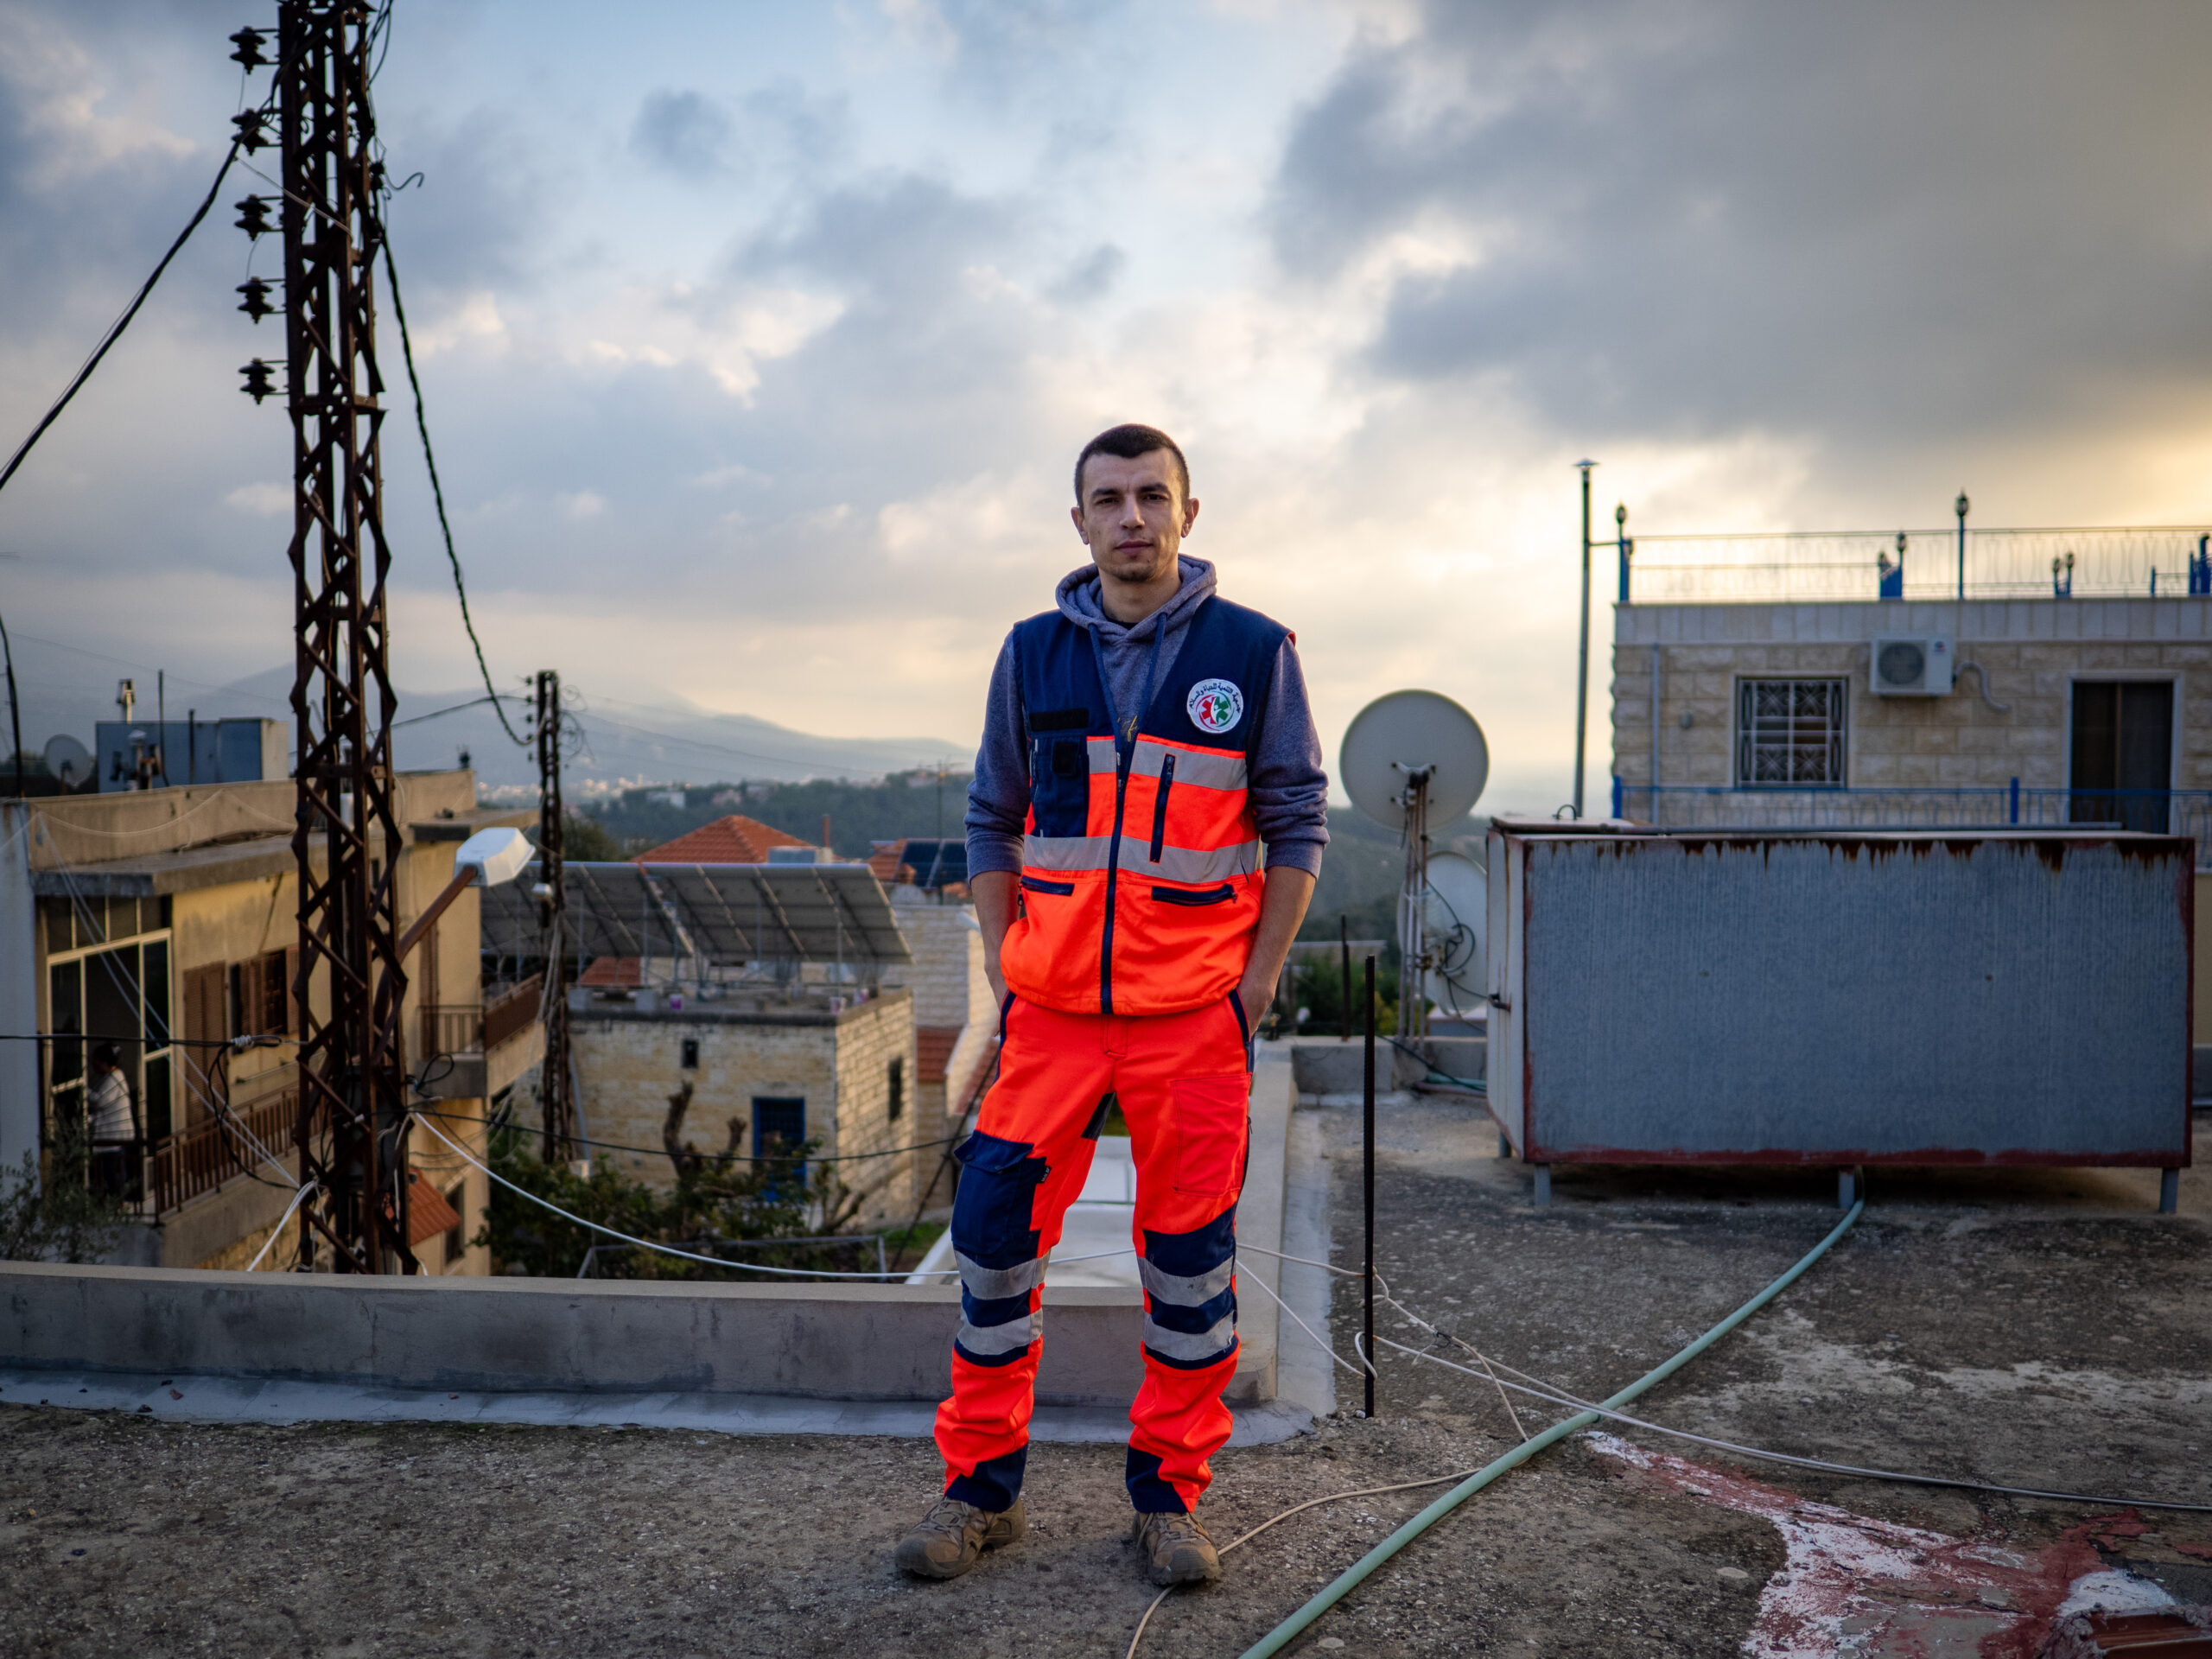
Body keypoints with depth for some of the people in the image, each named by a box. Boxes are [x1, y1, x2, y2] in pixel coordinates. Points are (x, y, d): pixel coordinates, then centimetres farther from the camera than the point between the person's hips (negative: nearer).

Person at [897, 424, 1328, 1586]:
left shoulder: (1254, 653, 0)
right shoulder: (1035, 653, 7)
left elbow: (1297, 823, 2)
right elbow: (993, 820, 13)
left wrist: (1258, 980, -3)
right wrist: (999, 964, 6)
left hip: (1194, 1010, -2)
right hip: (1052, 1003, 2)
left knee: (1189, 1249, 5)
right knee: (995, 1228, 1)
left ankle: (1169, 1495, 22)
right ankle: (981, 1485, 18)